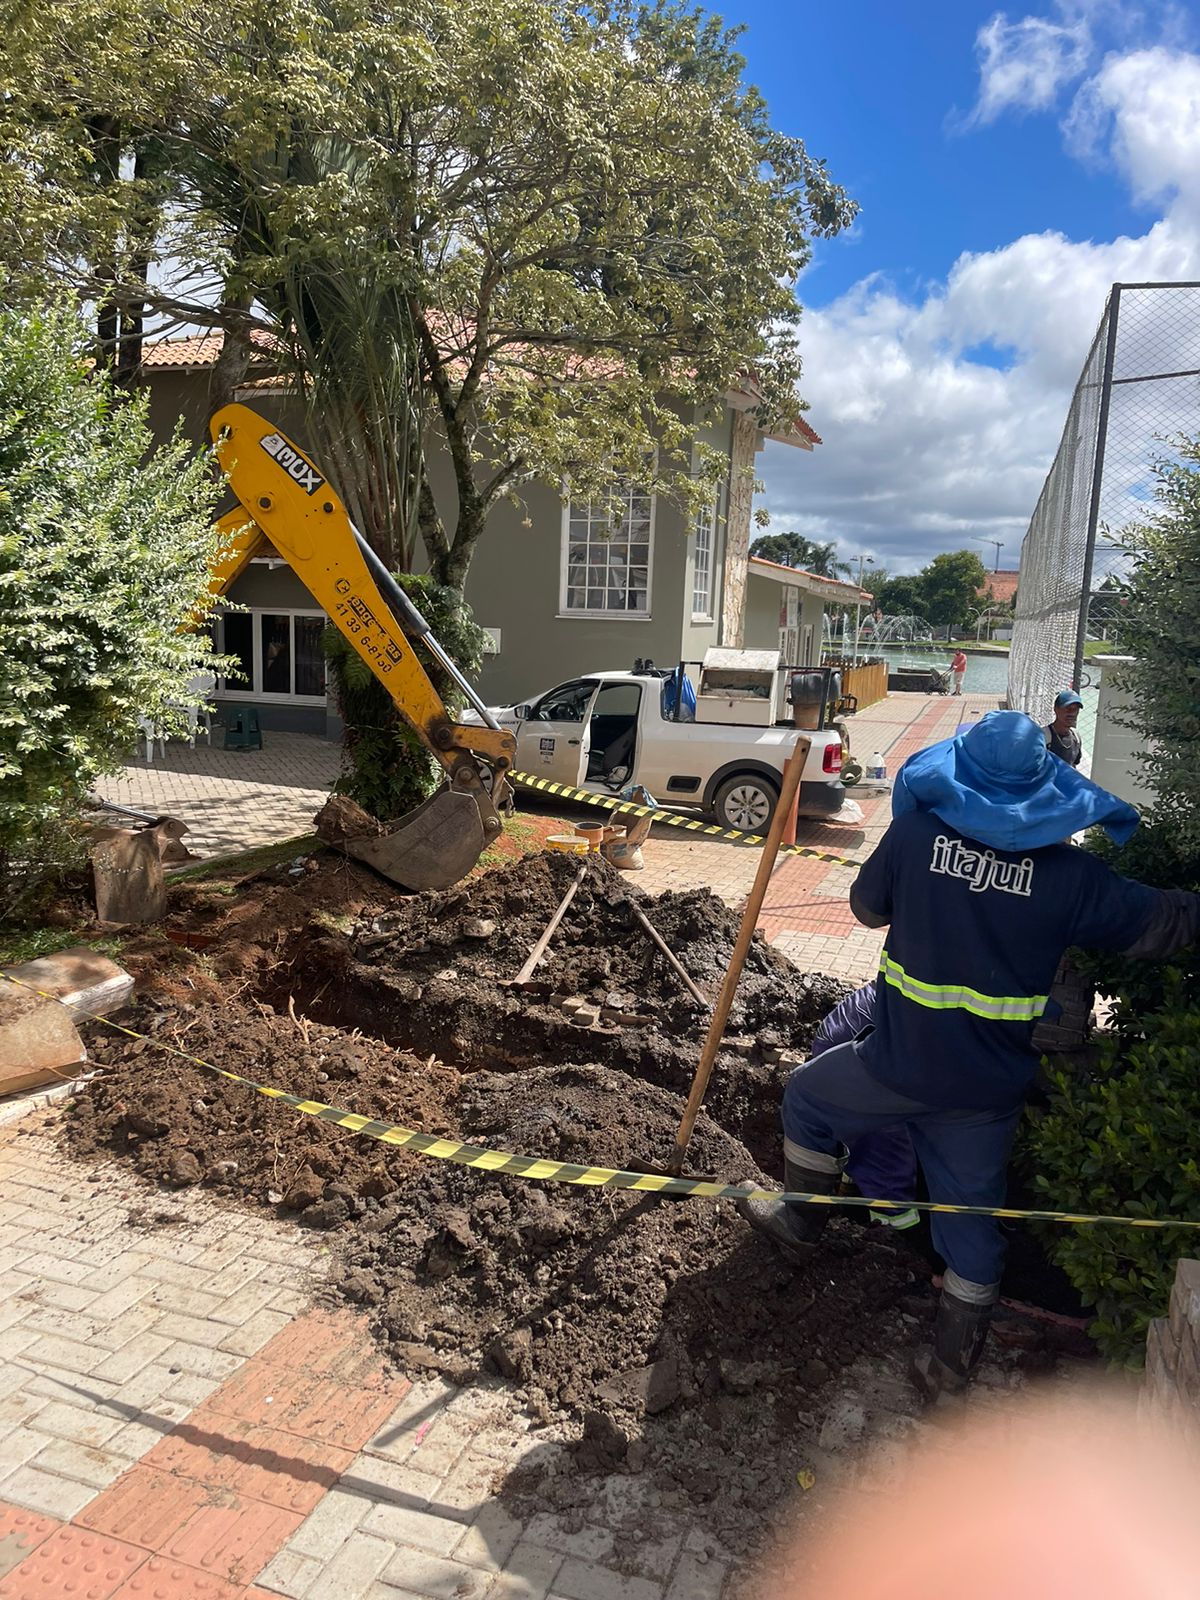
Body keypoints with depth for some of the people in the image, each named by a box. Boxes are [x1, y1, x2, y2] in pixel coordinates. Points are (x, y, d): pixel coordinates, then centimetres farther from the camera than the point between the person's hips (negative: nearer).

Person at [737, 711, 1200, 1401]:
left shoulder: (916, 833, -12)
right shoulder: (1072, 874, -9)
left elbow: (868, 907, 5)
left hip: (901, 1065, -2)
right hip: (992, 1086, 2)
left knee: (808, 1097, 27)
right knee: (972, 1213, 20)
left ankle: (803, 1218, 44)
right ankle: (955, 1360, 33)